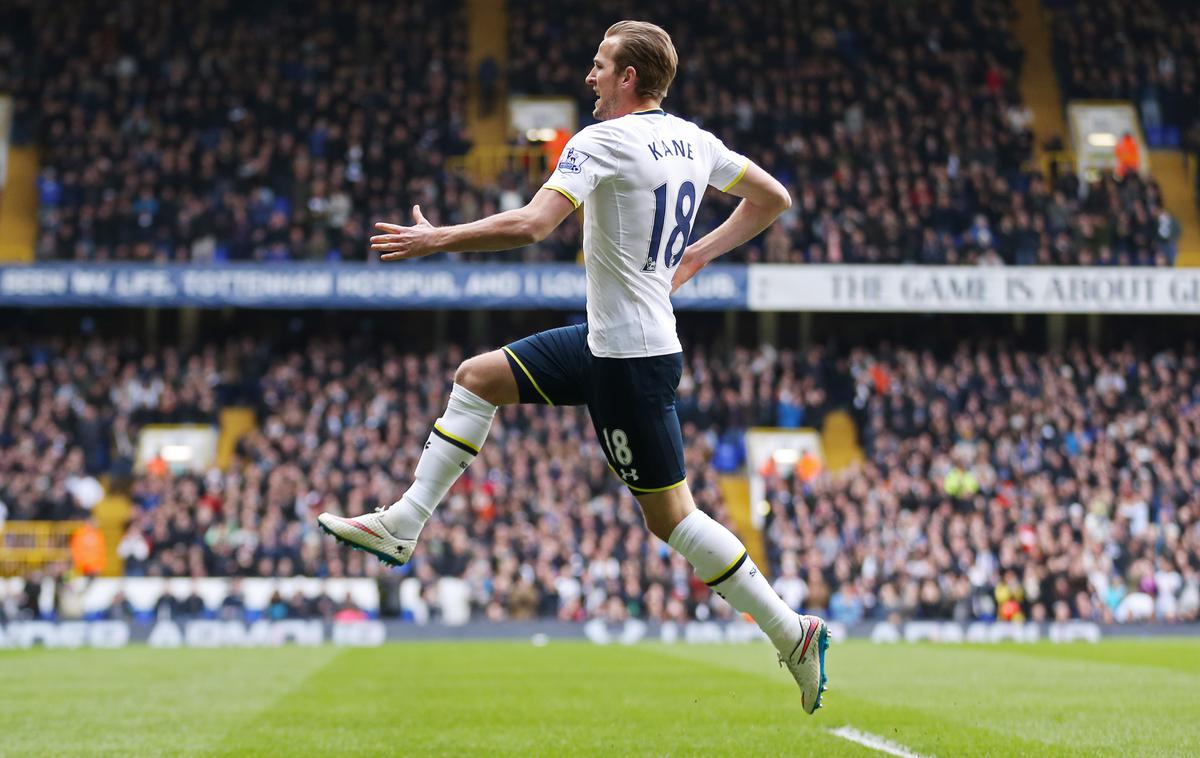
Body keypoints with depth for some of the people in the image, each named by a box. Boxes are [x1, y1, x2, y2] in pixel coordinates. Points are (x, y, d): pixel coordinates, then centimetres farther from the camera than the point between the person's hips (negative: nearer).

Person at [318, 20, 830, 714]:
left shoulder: (603, 141, -18)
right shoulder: (693, 140, 7)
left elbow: (530, 226, -27)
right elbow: (772, 199, 17)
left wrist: (437, 240, -14)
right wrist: (693, 257, 19)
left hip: (631, 357, -10)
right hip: (608, 338, 10)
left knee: (670, 514, -2)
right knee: (477, 377, 13)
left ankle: (794, 632, 6)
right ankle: (401, 527, 14)